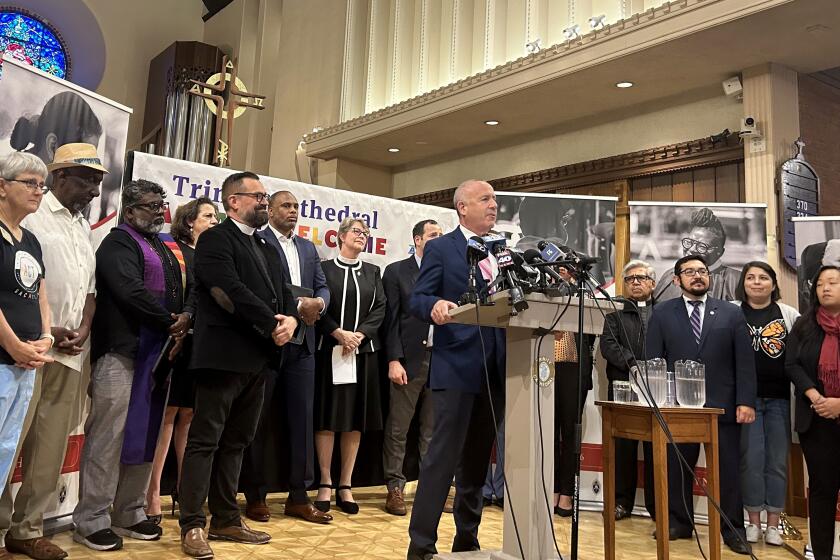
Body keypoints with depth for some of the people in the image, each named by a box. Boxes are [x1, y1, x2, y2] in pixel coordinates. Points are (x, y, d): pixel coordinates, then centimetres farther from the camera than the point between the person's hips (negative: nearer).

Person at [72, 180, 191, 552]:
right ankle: (91, 520, 7)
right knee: (109, 436, -4)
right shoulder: (118, 243, -3)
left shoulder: (165, 249, 21)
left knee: (145, 436, 11)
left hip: (158, 351, 8)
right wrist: (170, 322, -10)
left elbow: (185, 291, 13)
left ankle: (130, 513, 21)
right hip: (122, 351, -8)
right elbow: (131, 292, -17)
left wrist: (186, 317, -9)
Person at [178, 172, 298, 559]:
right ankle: (192, 525, 7)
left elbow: (283, 293, 13)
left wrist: (291, 319, -8)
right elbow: (232, 291, -18)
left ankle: (225, 519, 23)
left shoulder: (266, 249, 21)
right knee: (205, 440, 0)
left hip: (259, 358, 8)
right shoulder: (215, 239, -5)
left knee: (236, 442, 14)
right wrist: (273, 325, -15)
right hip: (224, 355, -8)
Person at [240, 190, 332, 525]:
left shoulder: (308, 247, 18)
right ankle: (255, 496, 17)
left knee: (302, 419, 7)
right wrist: (297, 304, -18)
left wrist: (318, 303, -9)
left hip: (302, 343, 6)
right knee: (259, 420, 5)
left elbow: (322, 286, 13)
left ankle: (298, 496, 16)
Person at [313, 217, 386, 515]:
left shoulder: (373, 272, 14)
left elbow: (380, 309, 5)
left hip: (363, 351, 3)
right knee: (327, 416, -2)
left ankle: (345, 485, 10)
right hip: (329, 350, -3)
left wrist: (359, 334, -10)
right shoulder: (324, 268, 4)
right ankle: (325, 484, 6)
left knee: (356, 418, 3)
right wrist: (339, 333, -15)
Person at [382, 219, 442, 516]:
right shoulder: (396, 271, 1)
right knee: (397, 429, 2)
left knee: (433, 430, 10)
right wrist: (394, 360, -11)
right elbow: (391, 319, -4)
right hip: (408, 360, -4)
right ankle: (395, 489, 12)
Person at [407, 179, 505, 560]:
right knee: (443, 454, -6)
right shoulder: (440, 249, 0)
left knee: (478, 458, 13)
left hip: (496, 368, 6)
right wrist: (436, 305, -30)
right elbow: (418, 300, -10)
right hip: (457, 366, -6)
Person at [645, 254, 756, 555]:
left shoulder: (731, 313, 6)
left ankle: (732, 529, 18)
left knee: (728, 469, 5)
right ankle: (679, 522, 23)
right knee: (677, 467, 8)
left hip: (723, 404, 0)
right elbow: (654, 360, 3)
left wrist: (746, 401, -6)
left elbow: (745, 360, 2)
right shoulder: (662, 313, 5)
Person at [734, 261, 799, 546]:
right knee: (751, 459, 1)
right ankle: (754, 521, 15)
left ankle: (773, 523, 18)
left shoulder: (789, 314, 4)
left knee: (777, 461, 6)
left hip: (779, 398, 1)